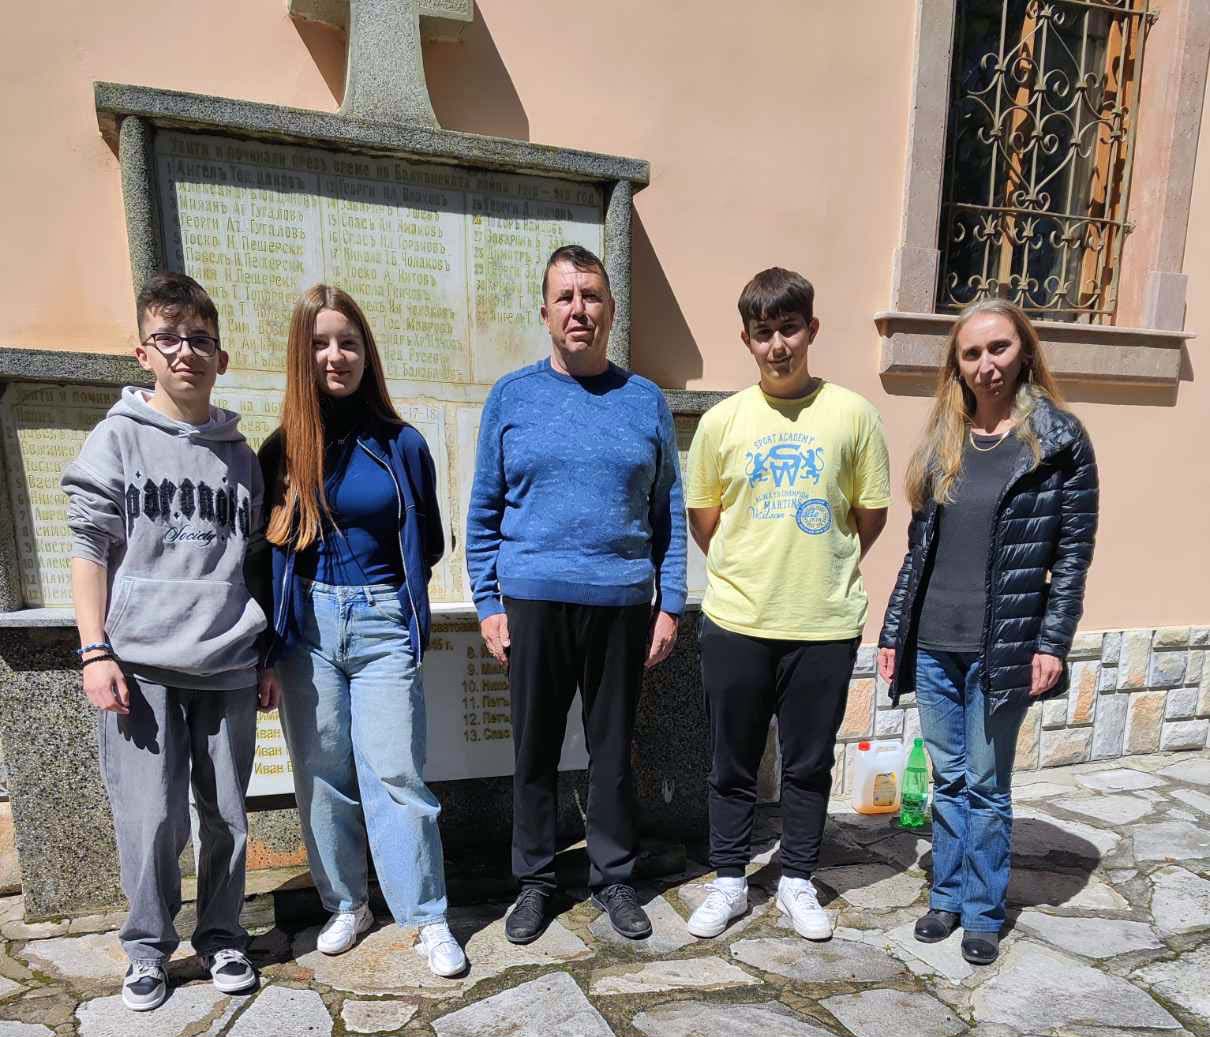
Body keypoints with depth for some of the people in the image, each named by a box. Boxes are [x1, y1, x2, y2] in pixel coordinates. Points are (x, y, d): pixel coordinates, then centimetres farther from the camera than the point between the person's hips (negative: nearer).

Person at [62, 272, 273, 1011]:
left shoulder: (241, 455, 10)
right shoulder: (117, 439, 4)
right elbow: (90, 548, 1)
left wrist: (268, 659, 11)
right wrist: (95, 651, -7)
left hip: (227, 667, 2)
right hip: (140, 665, -2)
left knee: (227, 817, 9)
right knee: (151, 820, 2)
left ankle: (222, 937, 28)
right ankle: (149, 949, 25)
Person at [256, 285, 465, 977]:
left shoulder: (402, 444, 1)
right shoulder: (281, 449, 3)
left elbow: (428, 543, 10)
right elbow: (270, 547, 6)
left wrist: (387, 590, 1)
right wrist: (267, 642, 0)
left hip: (383, 621, -1)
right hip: (308, 626, 2)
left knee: (396, 774, -1)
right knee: (323, 774, 10)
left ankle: (429, 919, 13)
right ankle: (347, 904, 29)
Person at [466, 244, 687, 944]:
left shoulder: (646, 401, 5)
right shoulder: (512, 396, 3)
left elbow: (669, 512, 6)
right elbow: (484, 511, 4)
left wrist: (670, 604, 1)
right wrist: (488, 603, -1)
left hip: (624, 604, 1)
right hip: (534, 603, 0)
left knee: (614, 748, 12)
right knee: (536, 749, 11)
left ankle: (614, 876, 31)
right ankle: (535, 880, 30)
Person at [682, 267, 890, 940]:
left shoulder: (853, 415, -2)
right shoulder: (722, 421, -1)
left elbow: (872, 514, 6)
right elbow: (703, 519, 8)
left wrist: (827, 573, 10)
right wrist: (747, 573, 9)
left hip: (825, 625, 0)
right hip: (737, 623, 1)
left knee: (810, 764, 14)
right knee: (733, 764, 13)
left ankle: (798, 883, 34)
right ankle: (730, 882, 32)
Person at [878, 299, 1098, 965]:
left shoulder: (1059, 440, -4)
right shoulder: (942, 442, 7)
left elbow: (1074, 552, -4)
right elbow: (918, 547, 9)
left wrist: (1052, 644, -10)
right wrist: (893, 633, 7)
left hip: (1002, 647, -3)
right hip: (932, 643, 4)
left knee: (985, 785, 9)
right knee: (948, 779, 15)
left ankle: (983, 913, 27)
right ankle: (947, 895, 32)